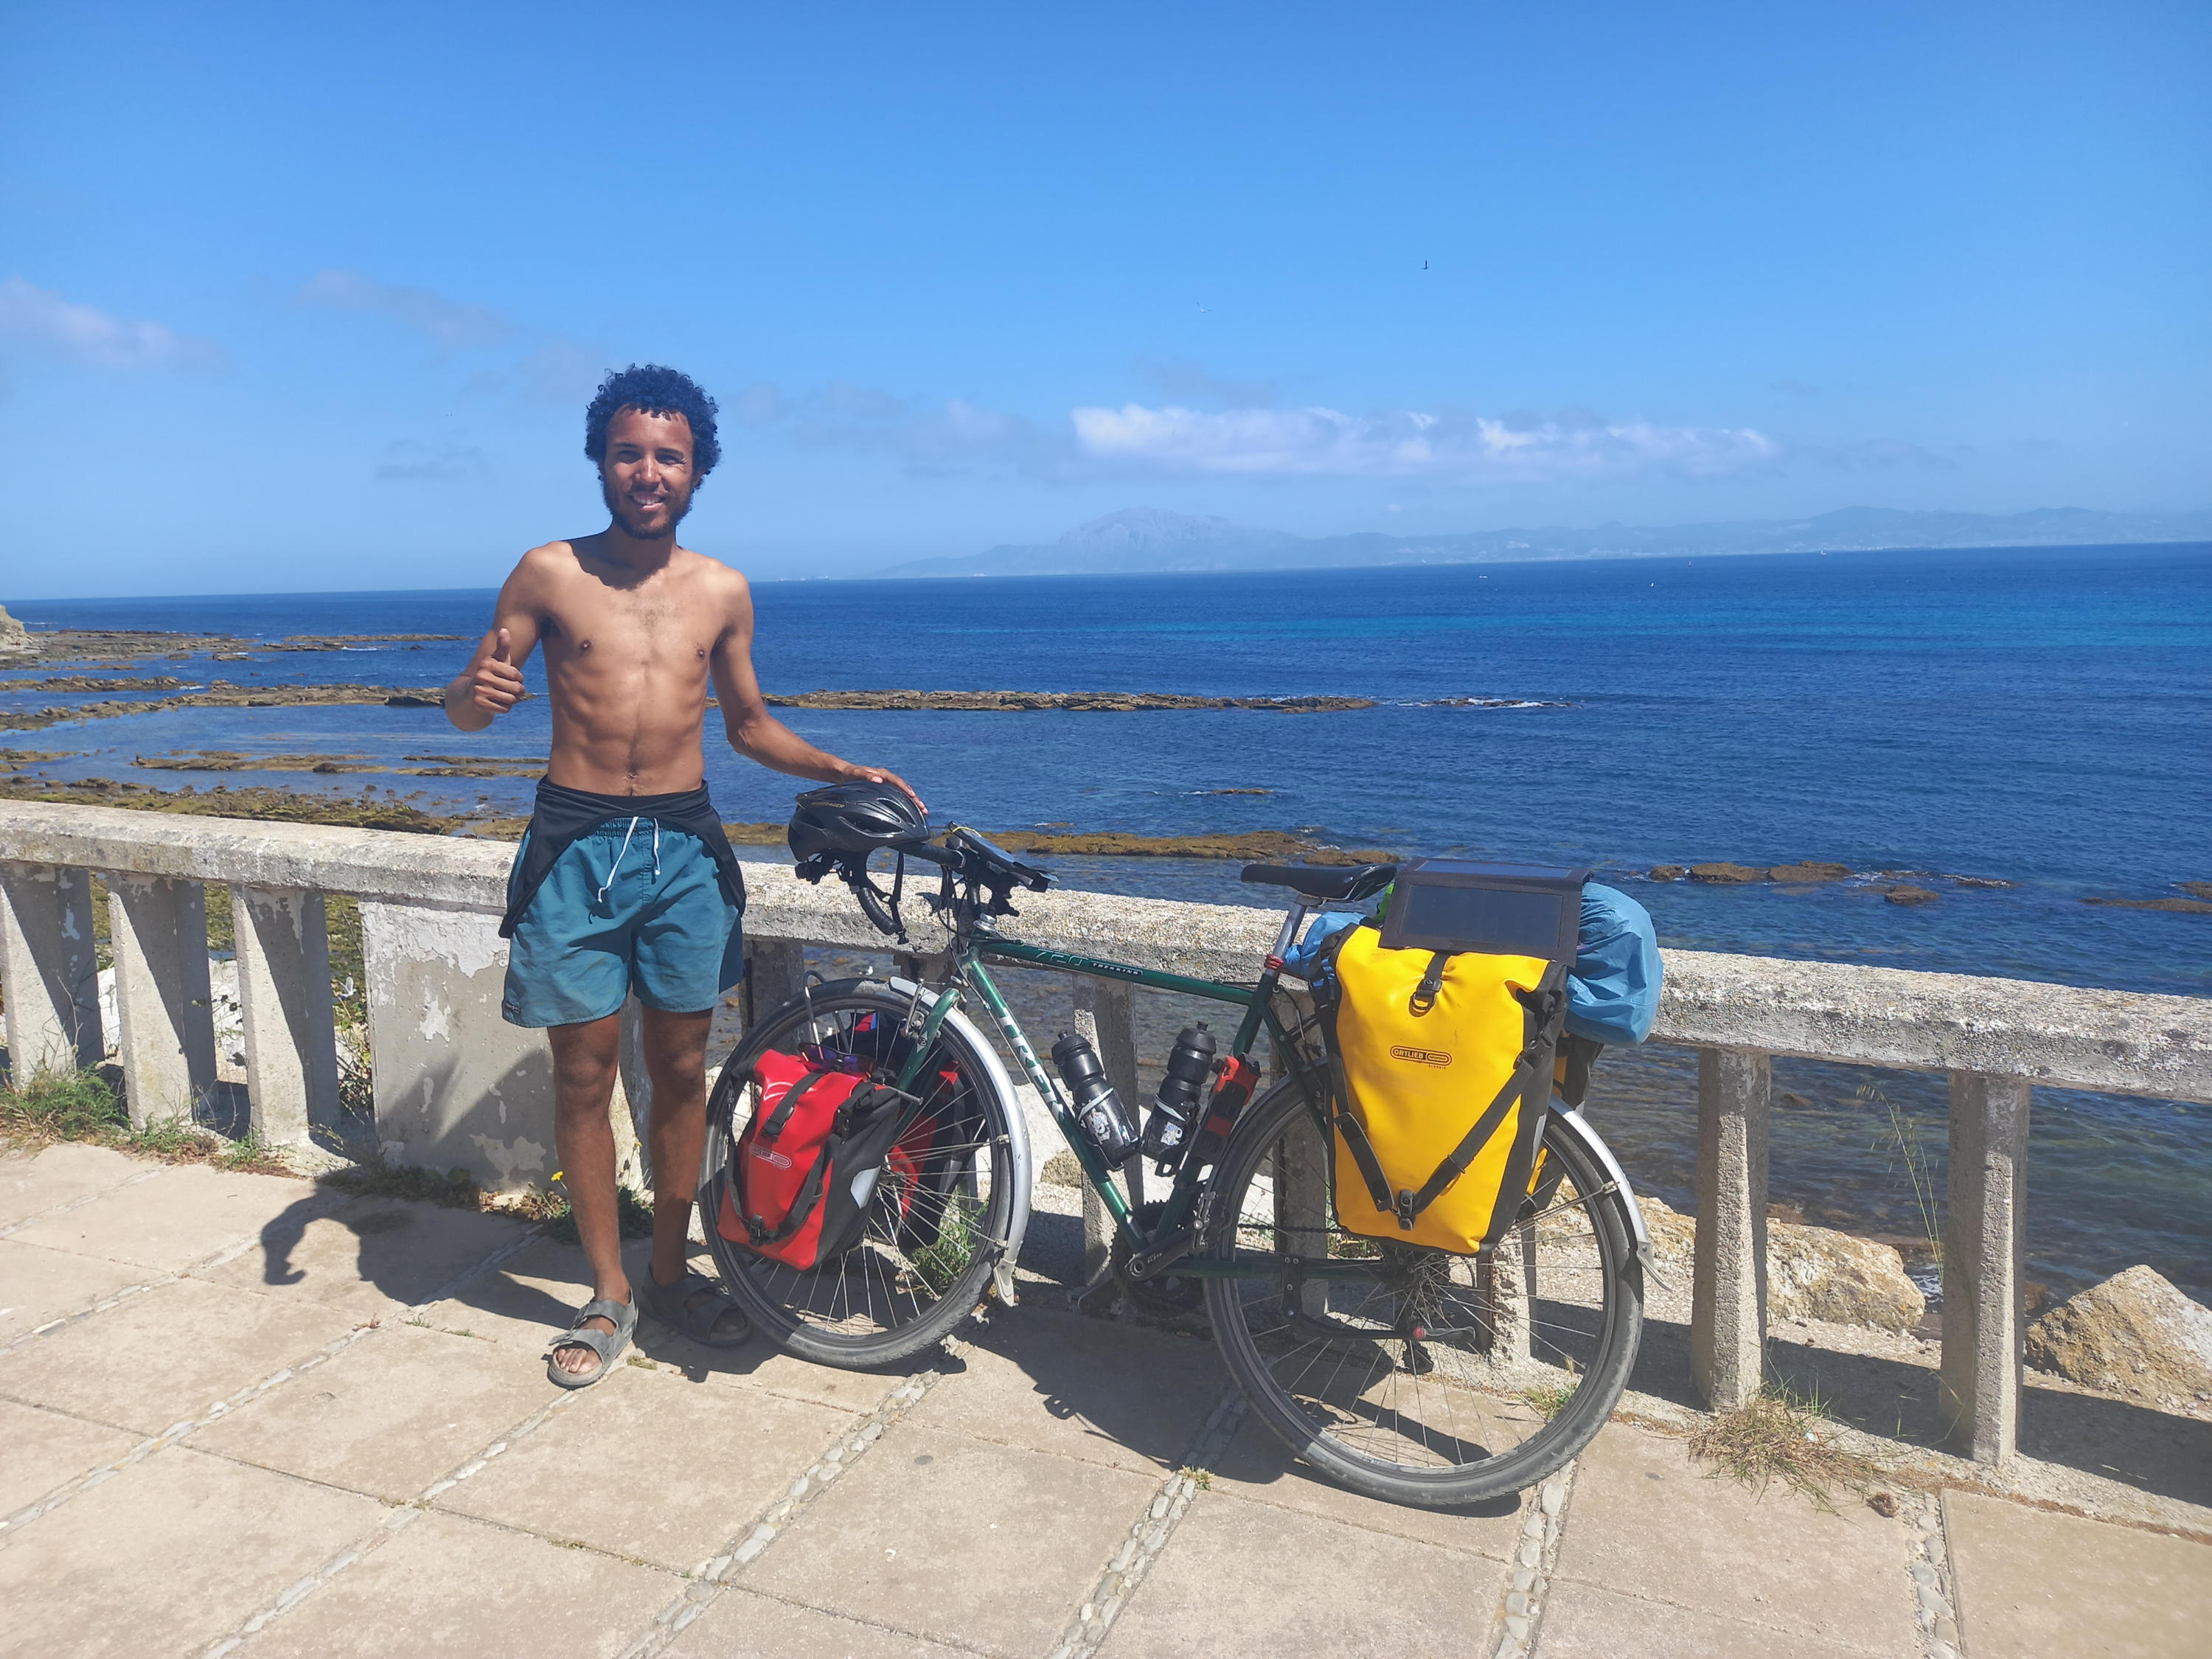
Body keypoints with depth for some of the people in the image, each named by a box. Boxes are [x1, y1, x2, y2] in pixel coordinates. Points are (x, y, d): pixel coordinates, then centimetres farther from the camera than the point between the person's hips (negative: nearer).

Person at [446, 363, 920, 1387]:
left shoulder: (722, 591, 6)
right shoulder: (550, 574, -1)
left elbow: (748, 725, 17)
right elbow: (465, 705, 2)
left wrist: (839, 770, 2)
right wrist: (478, 694, -22)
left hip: (684, 845, 2)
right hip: (576, 845, -2)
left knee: (681, 1069, 9)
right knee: (584, 1075, 4)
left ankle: (671, 1271, 27)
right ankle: (608, 1295, 20)